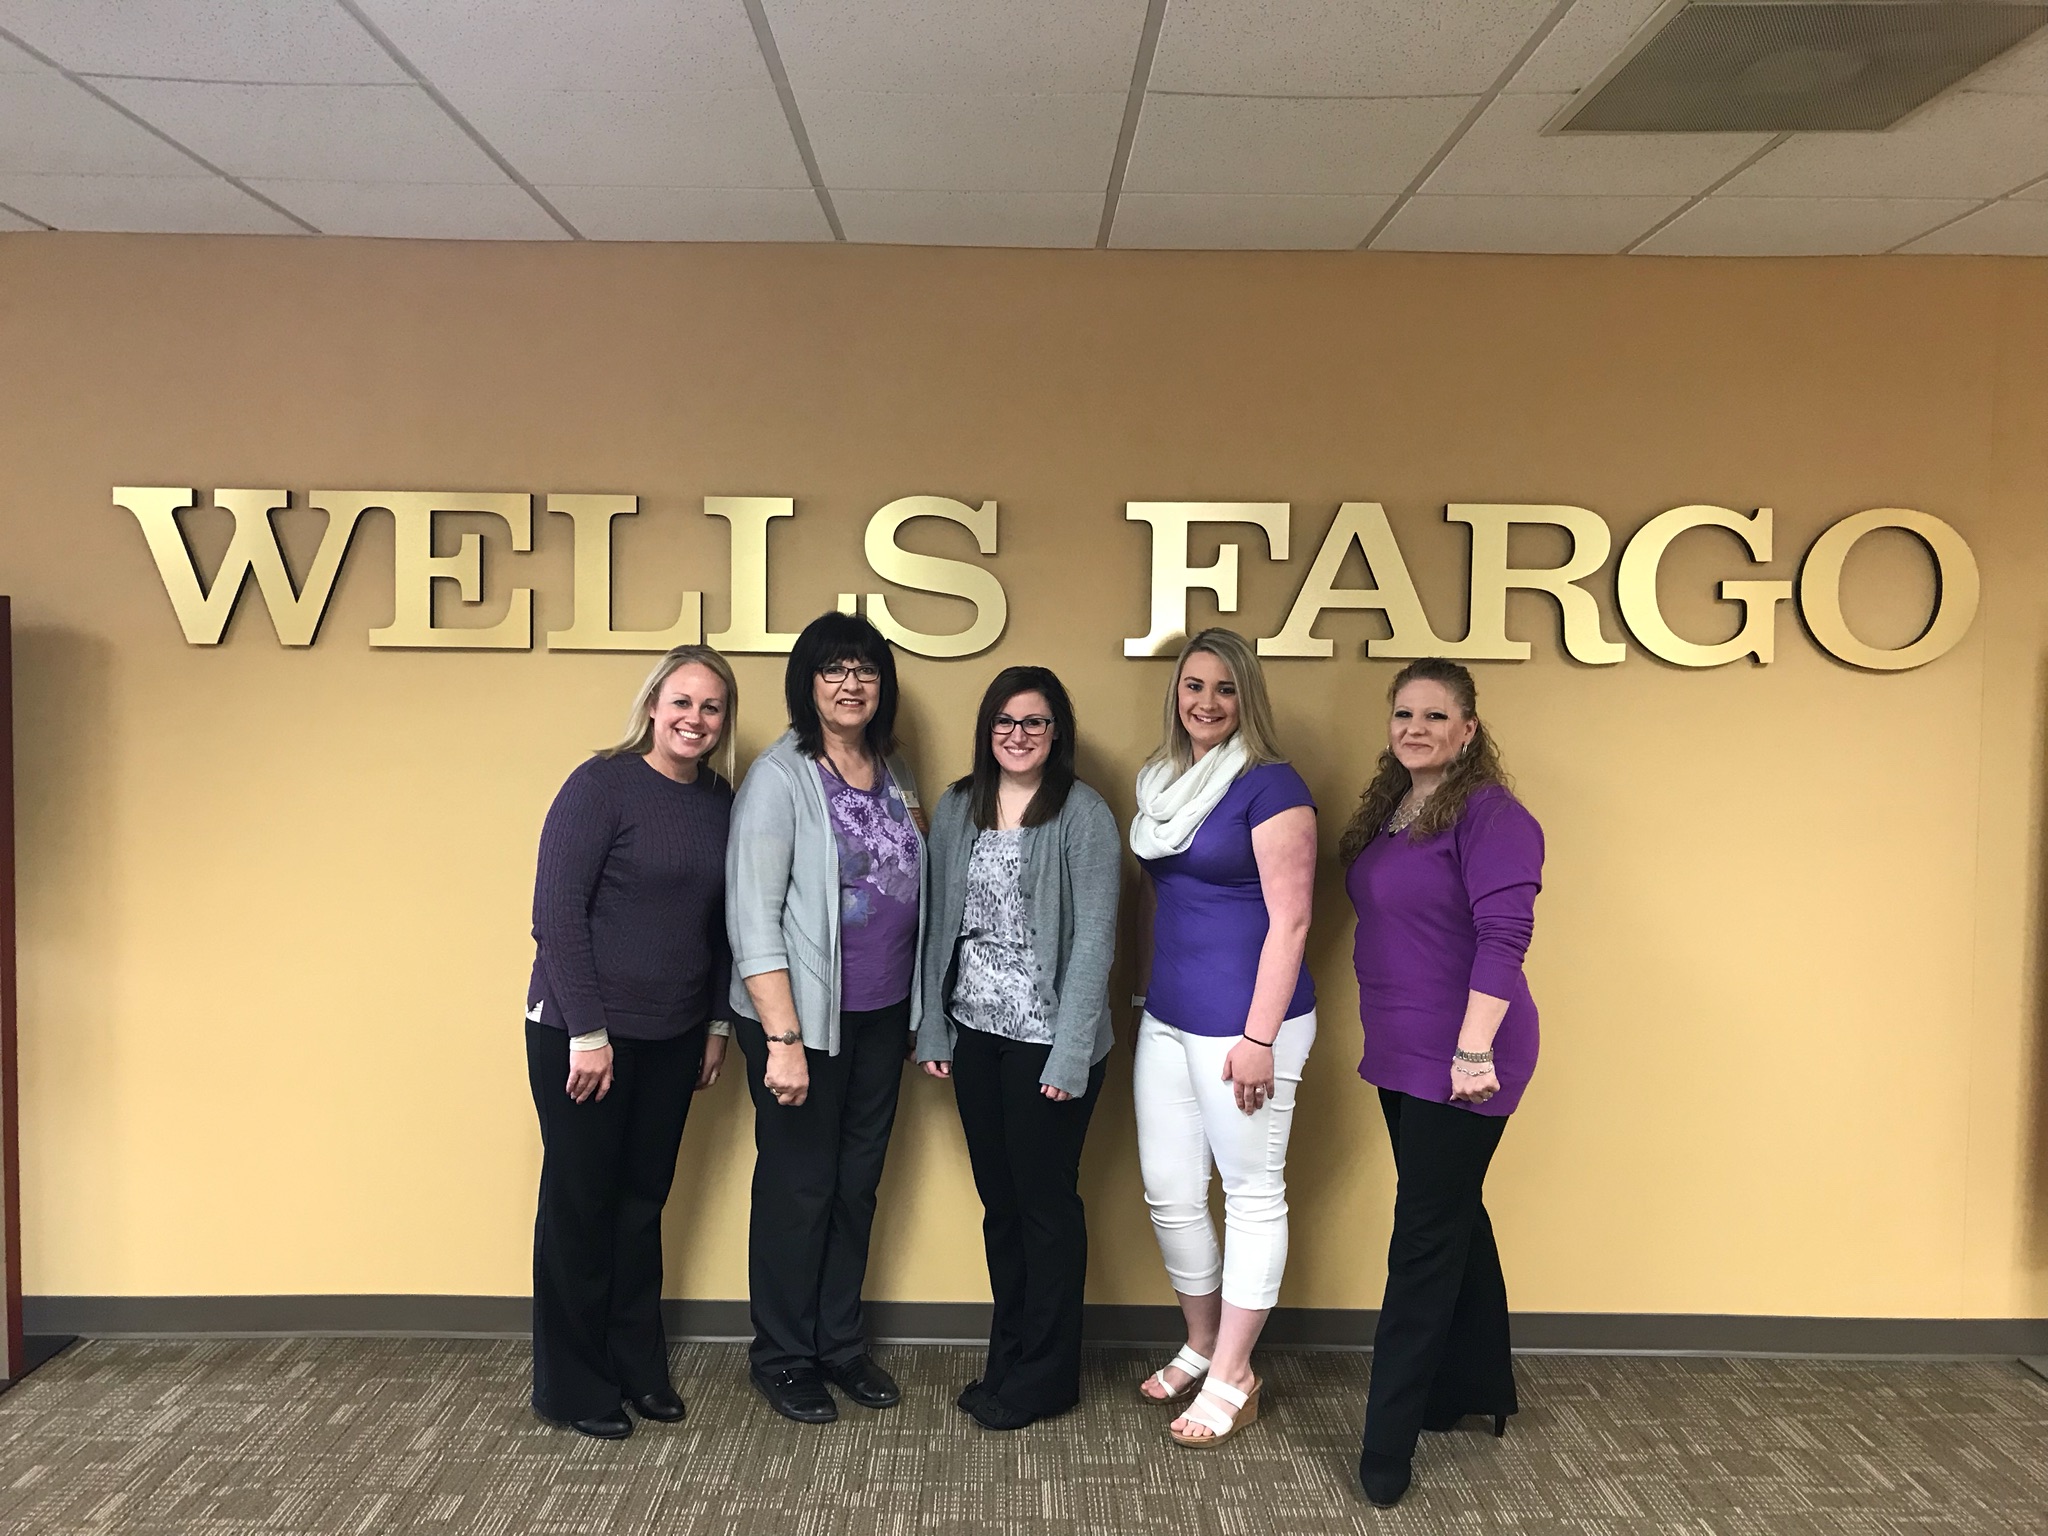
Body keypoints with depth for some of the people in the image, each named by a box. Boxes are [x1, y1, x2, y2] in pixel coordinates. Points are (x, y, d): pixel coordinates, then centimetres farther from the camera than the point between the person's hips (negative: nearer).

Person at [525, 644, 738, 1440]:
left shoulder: (719, 801, 5)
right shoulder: (603, 784, -13)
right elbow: (555, 912, -15)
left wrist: (718, 1023, 11)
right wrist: (586, 1033, -16)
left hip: (673, 1038, 5)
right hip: (582, 1033, -5)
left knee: (643, 1201, 15)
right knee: (580, 1204, 7)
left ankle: (637, 1368, 30)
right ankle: (571, 1388, 23)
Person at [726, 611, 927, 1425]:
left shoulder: (893, 772, 7)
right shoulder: (779, 777, -13)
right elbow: (752, 916, -17)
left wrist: (918, 1013, 8)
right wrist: (783, 1038, -21)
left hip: (881, 1016, 6)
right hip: (803, 1016, -6)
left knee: (858, 1182, 16)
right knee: (798, 1189, 7)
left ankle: (841, 1342, 33)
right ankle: (783, 1357, 26)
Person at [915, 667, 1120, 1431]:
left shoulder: (1083, 814, -9)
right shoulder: (957, 808, 6)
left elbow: (1093, 938, -12)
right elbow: (940, 923, 9)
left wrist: (1070, 1053, -16)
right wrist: (933, 1028, 6)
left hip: (1046, 1037, -5)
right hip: (974, 1031, 5)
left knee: (1046, 1202, 7)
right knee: (998, 1198, 14)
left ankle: (1044, 1375, 23)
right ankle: (1007, 1358, 31)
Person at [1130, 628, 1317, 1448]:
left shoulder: (1270, 786, -12)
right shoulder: (1163, 781, 10)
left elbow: (1289, 920, -14)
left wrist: (1259, 1038, -17)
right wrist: (1152, 996, 16)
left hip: (1241, 1022, -7)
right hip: (1167, 1017, 7)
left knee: (1252, 1192, 6)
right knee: (1168, 1190, 13)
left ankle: (1232, 1379, 19)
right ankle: (1200, 1348, 33)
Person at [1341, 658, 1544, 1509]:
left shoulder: (1490, 815, -15)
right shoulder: (1386, 812, 10)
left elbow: (1503, 937, -23)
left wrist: (1475, 1048, -29)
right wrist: (1382, 1035, 16)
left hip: (1456, 1062, -8)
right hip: (1401, 1057, 8)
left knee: (1424, 1241, -1)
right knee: (1453, 1219, 20)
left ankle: (1387, 1445, 8)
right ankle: (1477, 1390, 37)